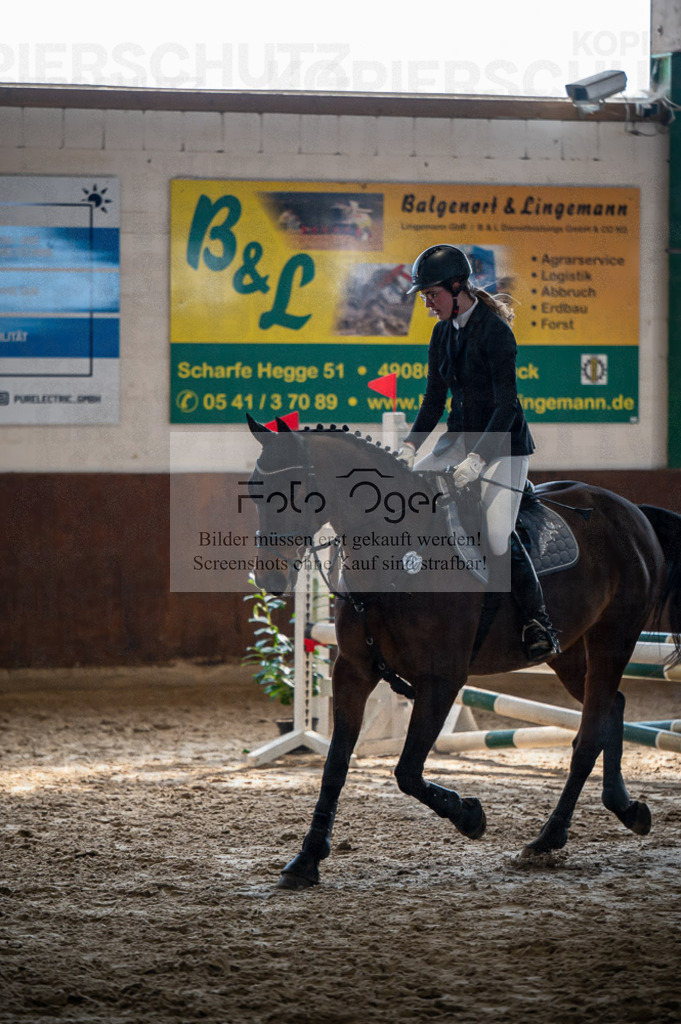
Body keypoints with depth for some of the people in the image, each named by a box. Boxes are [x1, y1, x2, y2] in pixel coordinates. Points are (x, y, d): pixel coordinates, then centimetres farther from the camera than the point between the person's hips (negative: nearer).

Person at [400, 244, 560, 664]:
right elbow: (435, 398, 10)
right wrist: (411, 446, -5)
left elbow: (506, 405, -22)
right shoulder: (443, 333, 4)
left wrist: (477, 459, -29)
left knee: (500, 538, -17)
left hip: (504, 442, -8)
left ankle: (540, 624, -6)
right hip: (462, 435, 8)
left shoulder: (495, 331, -19)